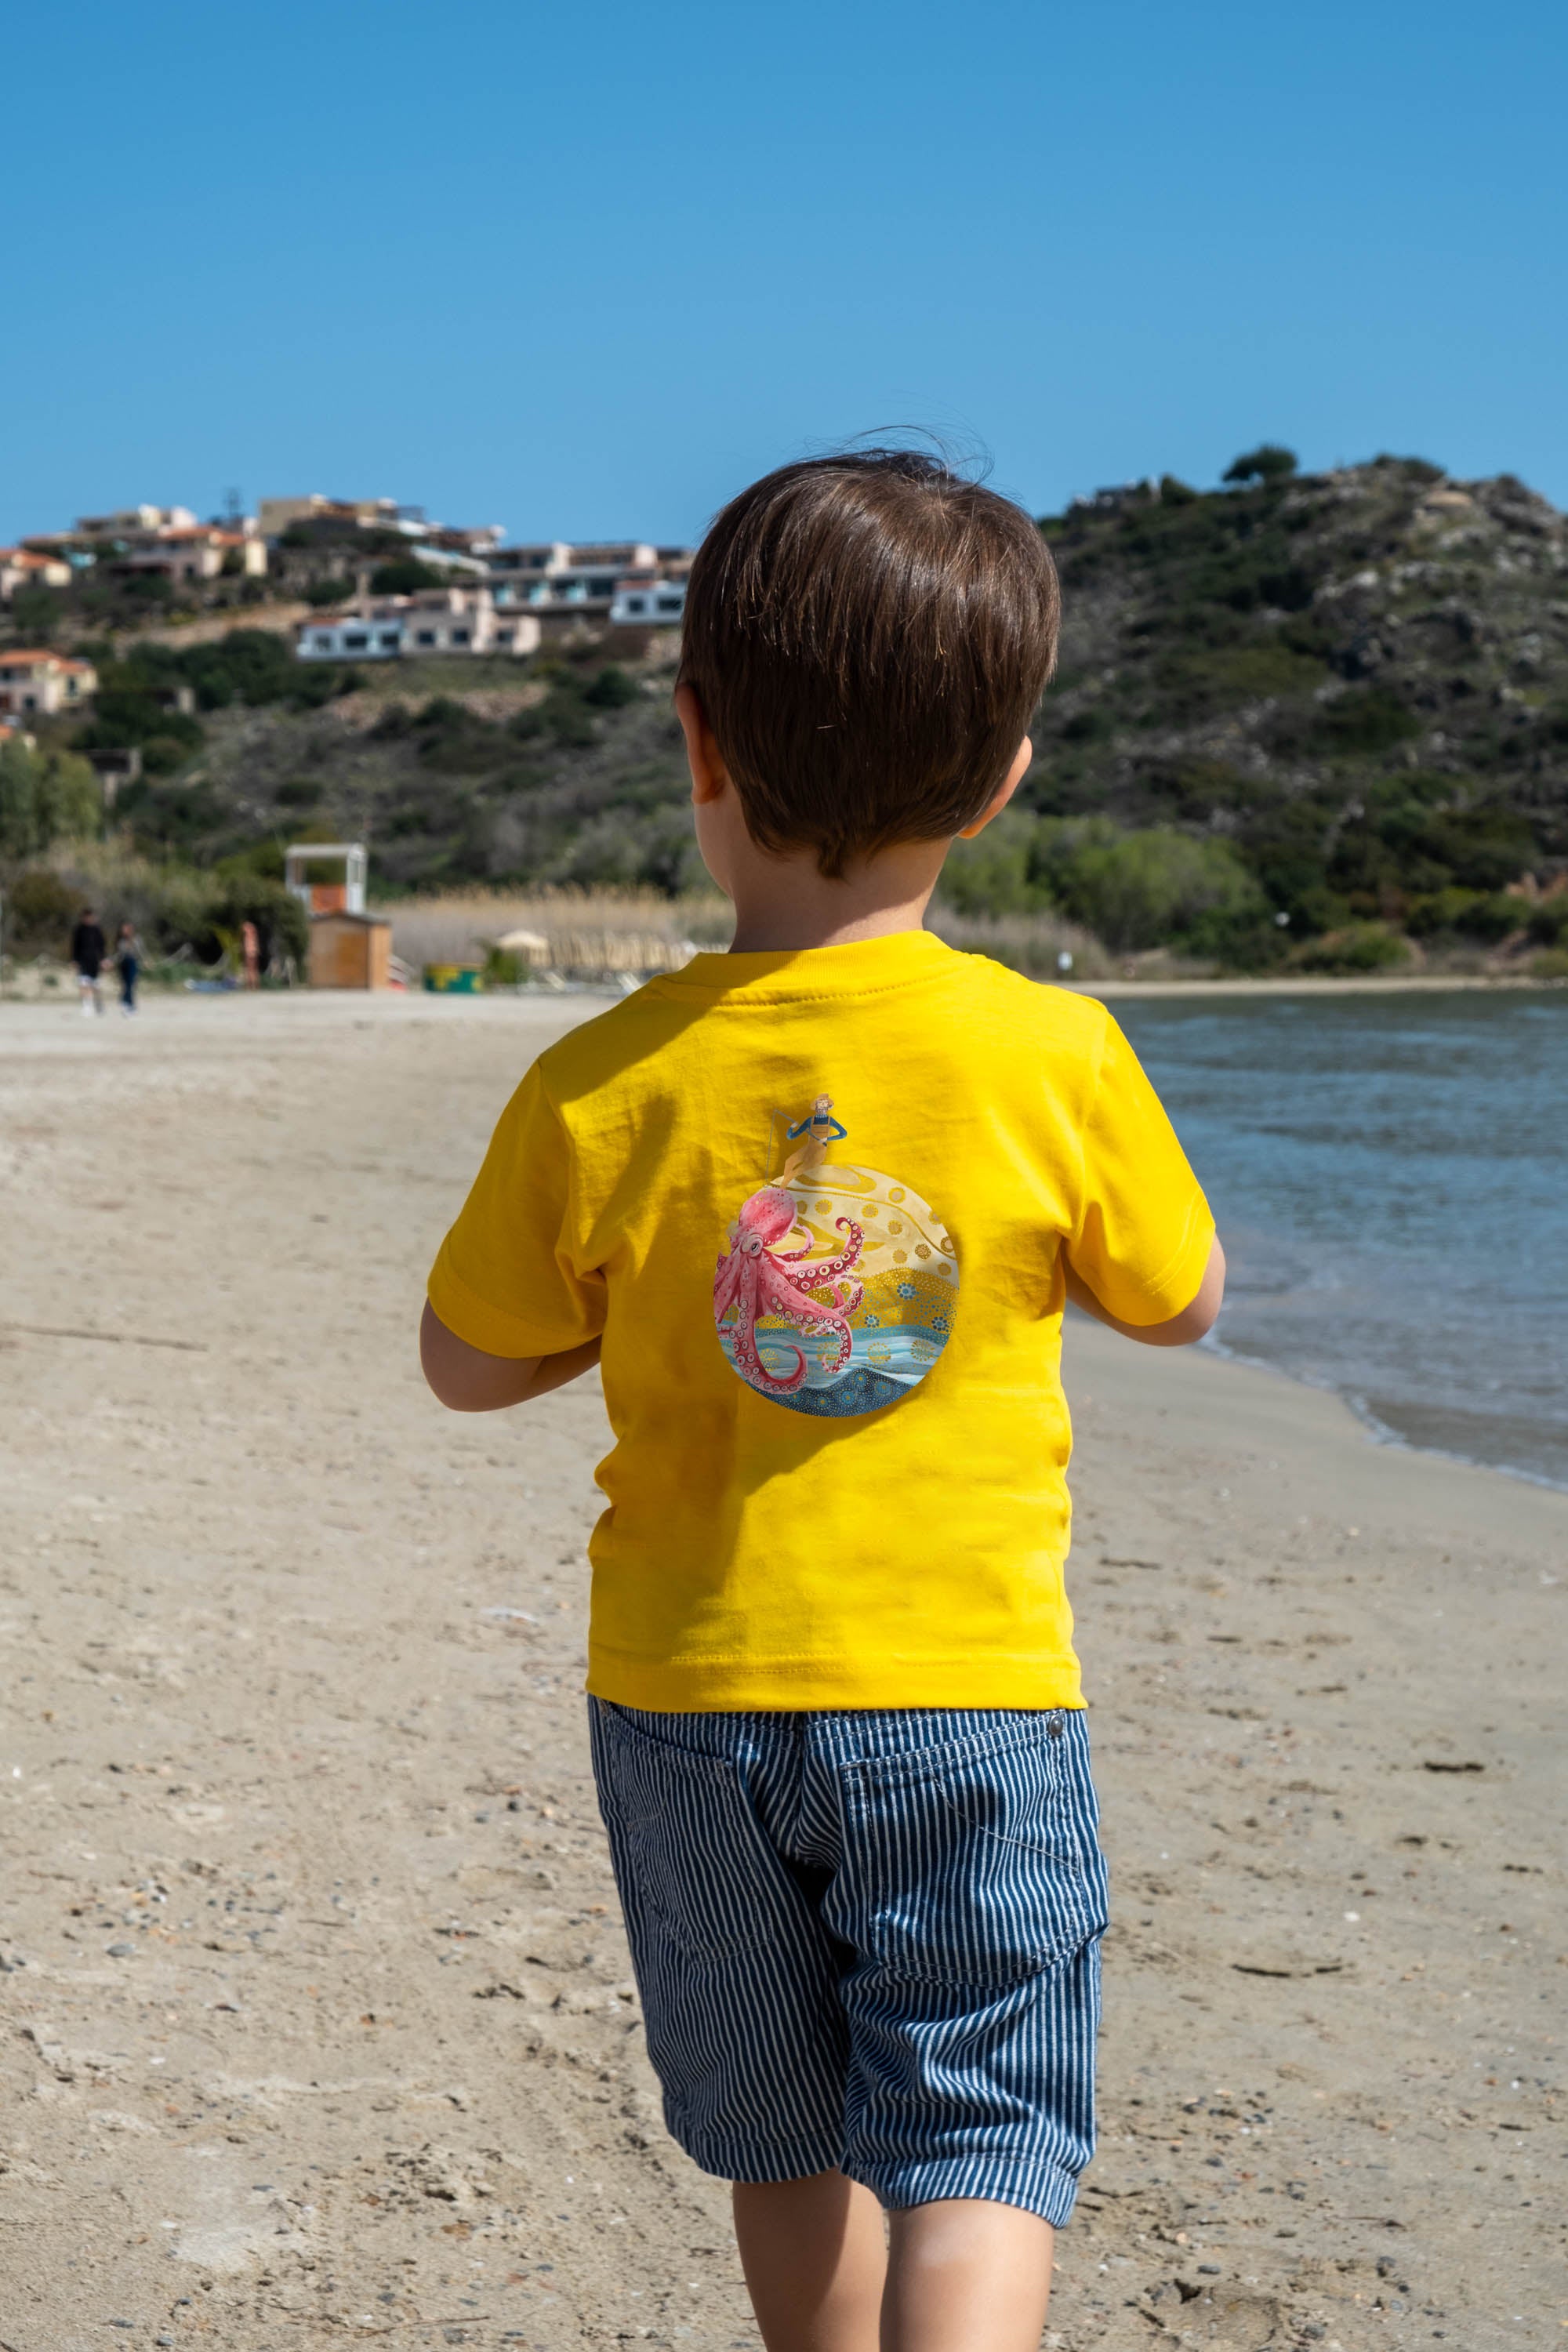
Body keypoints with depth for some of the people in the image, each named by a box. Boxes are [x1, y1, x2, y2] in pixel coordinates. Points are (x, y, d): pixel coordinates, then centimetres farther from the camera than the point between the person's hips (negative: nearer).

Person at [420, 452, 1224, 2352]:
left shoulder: (599, 1091, -9)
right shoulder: (1053, 1057, -11)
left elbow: (468, 1365, 2)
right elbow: (1179, 1302, 5)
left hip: (690, 1695, 2)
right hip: (971, 1695, -2)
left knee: (790, 2140, 18)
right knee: (978, 2134, 4)